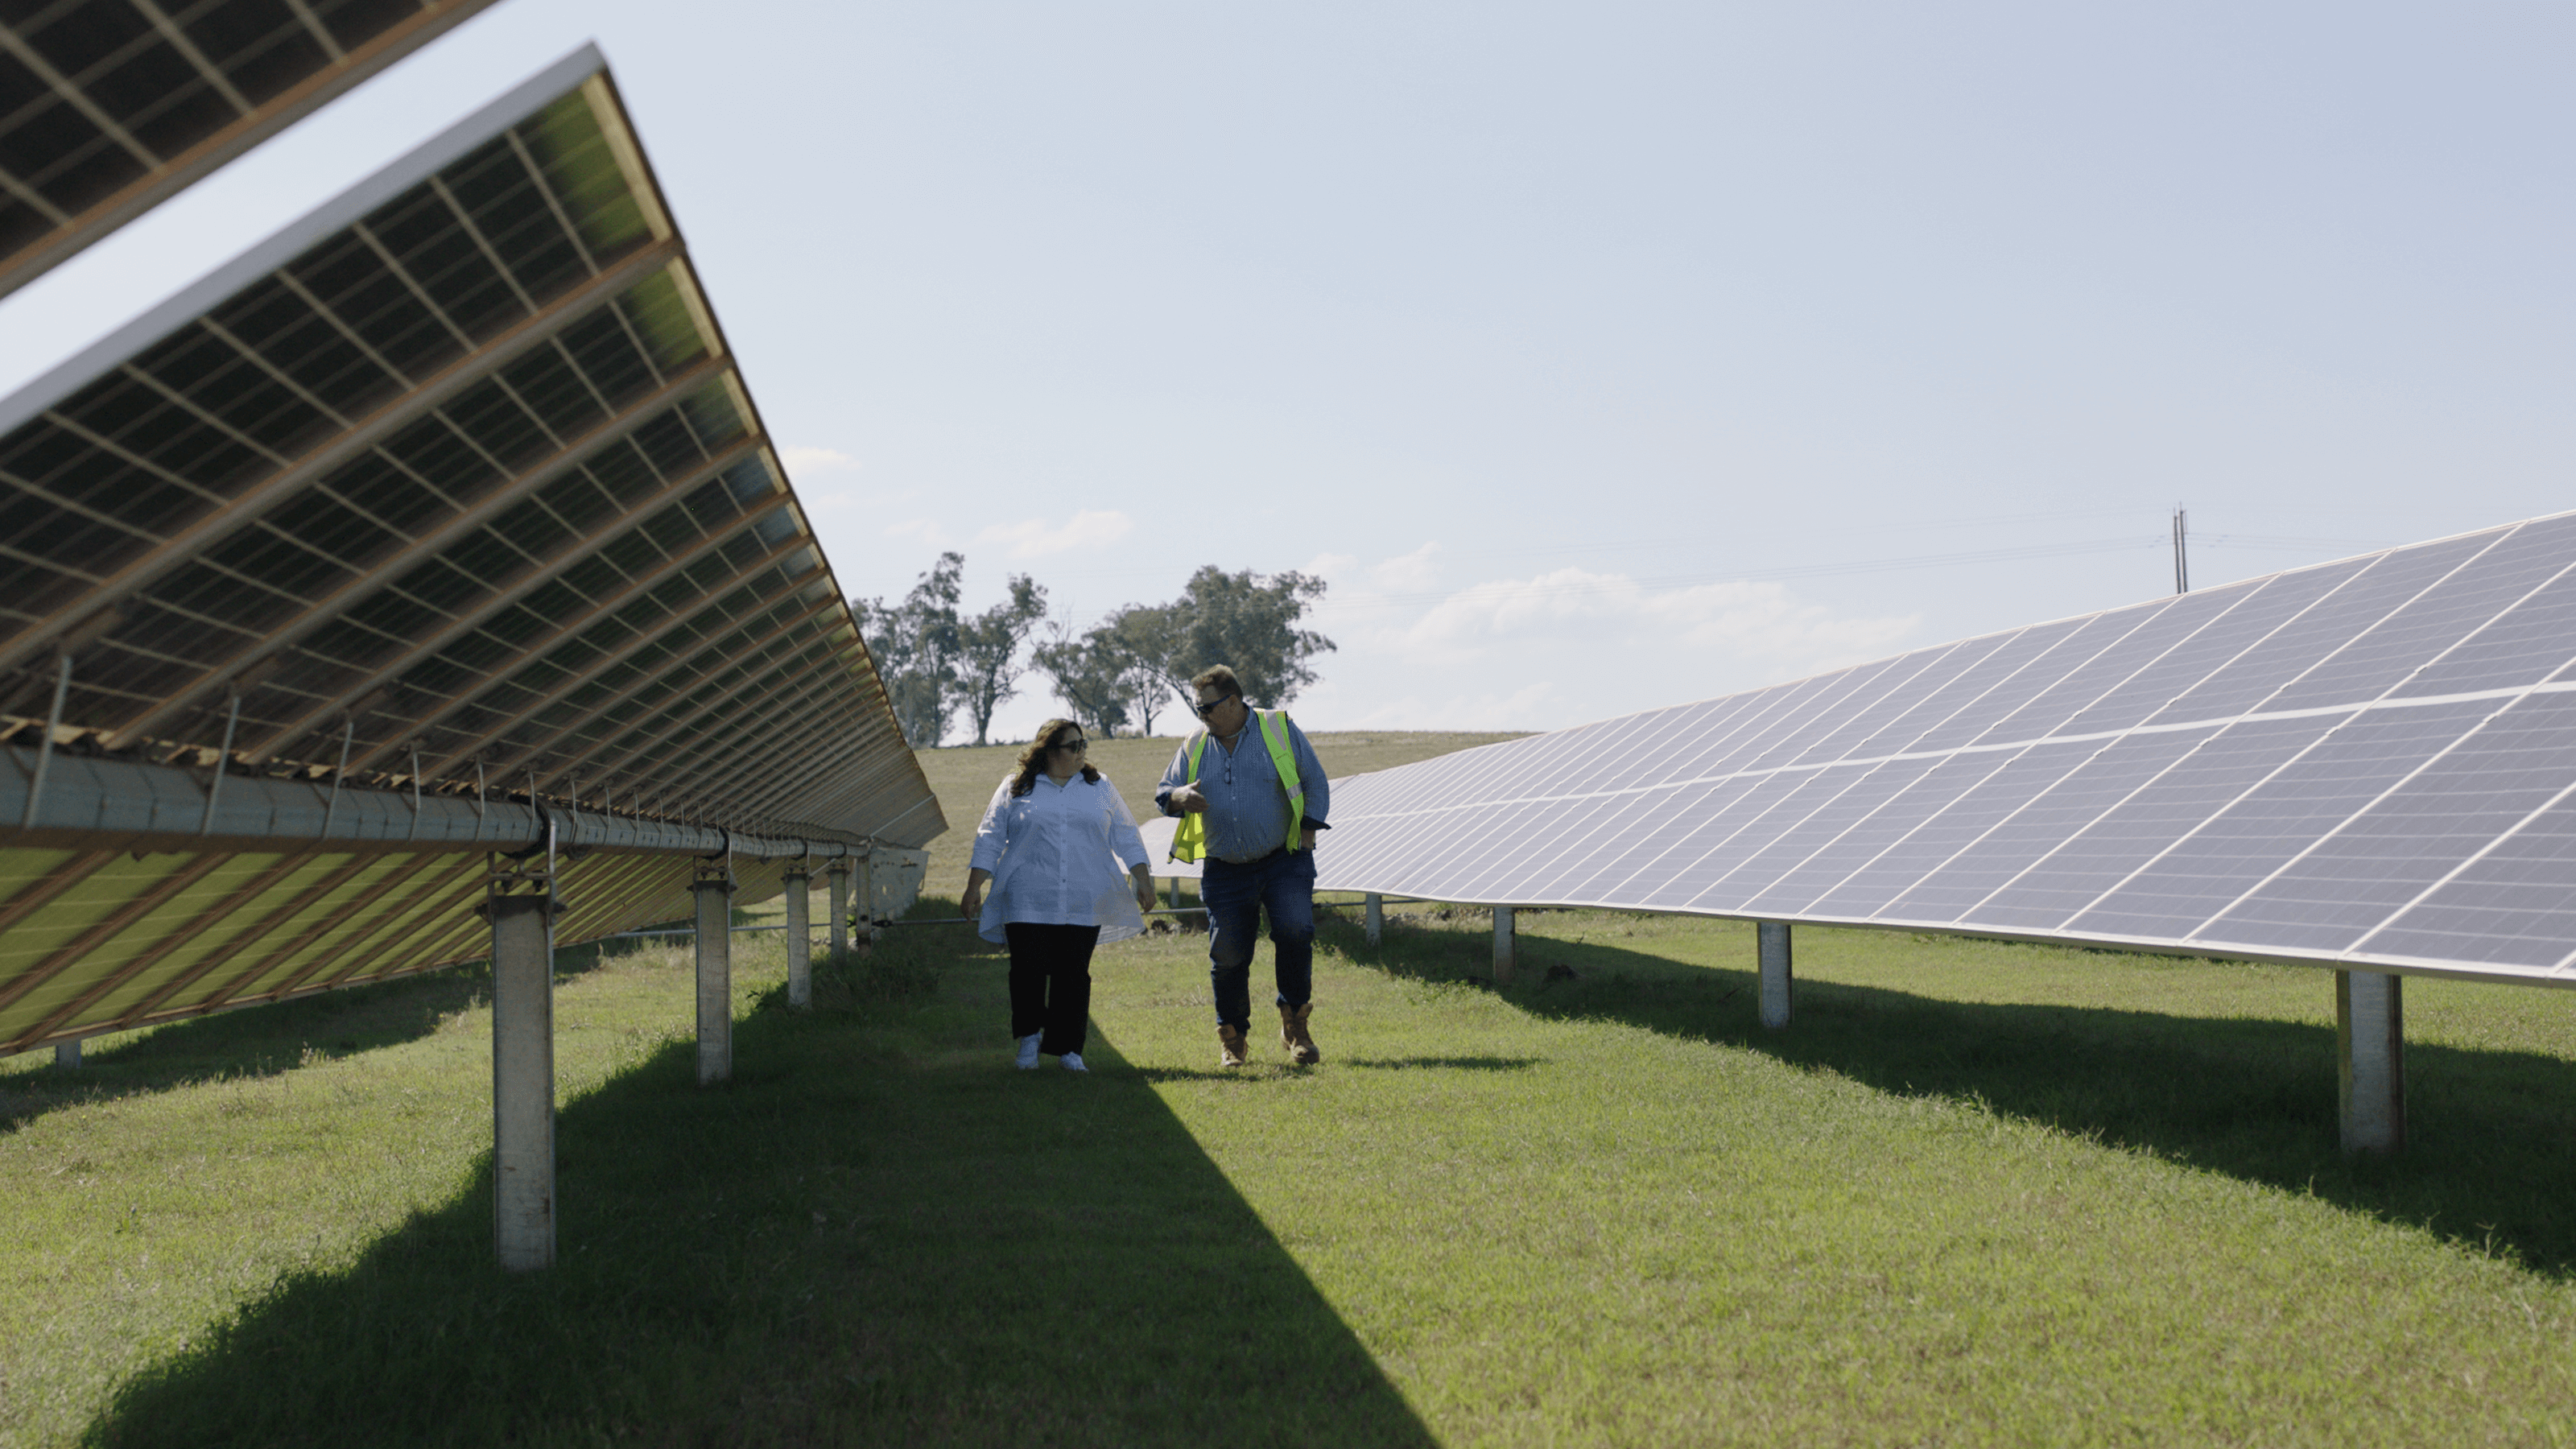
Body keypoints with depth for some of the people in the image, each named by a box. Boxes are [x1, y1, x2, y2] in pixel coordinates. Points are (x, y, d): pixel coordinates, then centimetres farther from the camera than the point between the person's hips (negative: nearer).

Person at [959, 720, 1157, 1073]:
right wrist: (973, 889, 2)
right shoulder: (1015, 789, 7)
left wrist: (1142, 879, 7)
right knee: (1029, 970, -7)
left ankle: (1067, 1047, 11)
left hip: (1083, 906, 2)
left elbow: (1126, 837, 15)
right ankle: (1029, 1036, 15)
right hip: (1028, 902, -2)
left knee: (1074, 976, 0)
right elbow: (989, 840, 8)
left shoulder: (1100, 788, 13)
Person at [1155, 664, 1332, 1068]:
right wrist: (1180, 797, -12)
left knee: (1295, 931, -21)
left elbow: (1316, 783, 4)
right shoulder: (1194, 748, 10)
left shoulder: (1281, 729, 2)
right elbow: (1163, 792, 12)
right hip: (1225, 872, 3)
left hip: (1284, 862, -2)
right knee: (1227, 955, 0)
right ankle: (1231, 1039, 17)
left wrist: (1307, 836, -5)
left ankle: (1295, 1024, -7)